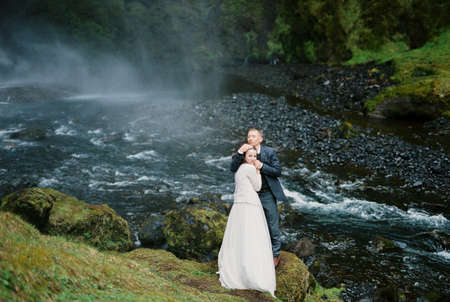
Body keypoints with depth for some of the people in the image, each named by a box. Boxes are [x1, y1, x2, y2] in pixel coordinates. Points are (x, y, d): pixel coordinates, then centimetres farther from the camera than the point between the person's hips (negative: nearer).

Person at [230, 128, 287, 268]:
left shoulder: (269, 152, -7)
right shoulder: (243, 152, -1)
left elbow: (278, 171, -7)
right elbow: (233, 168, -13)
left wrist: (262, 166, -20)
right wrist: (240, 152, -26)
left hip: (267, 195, -3)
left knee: (272, 225, 4)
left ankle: (275, 255, 21)